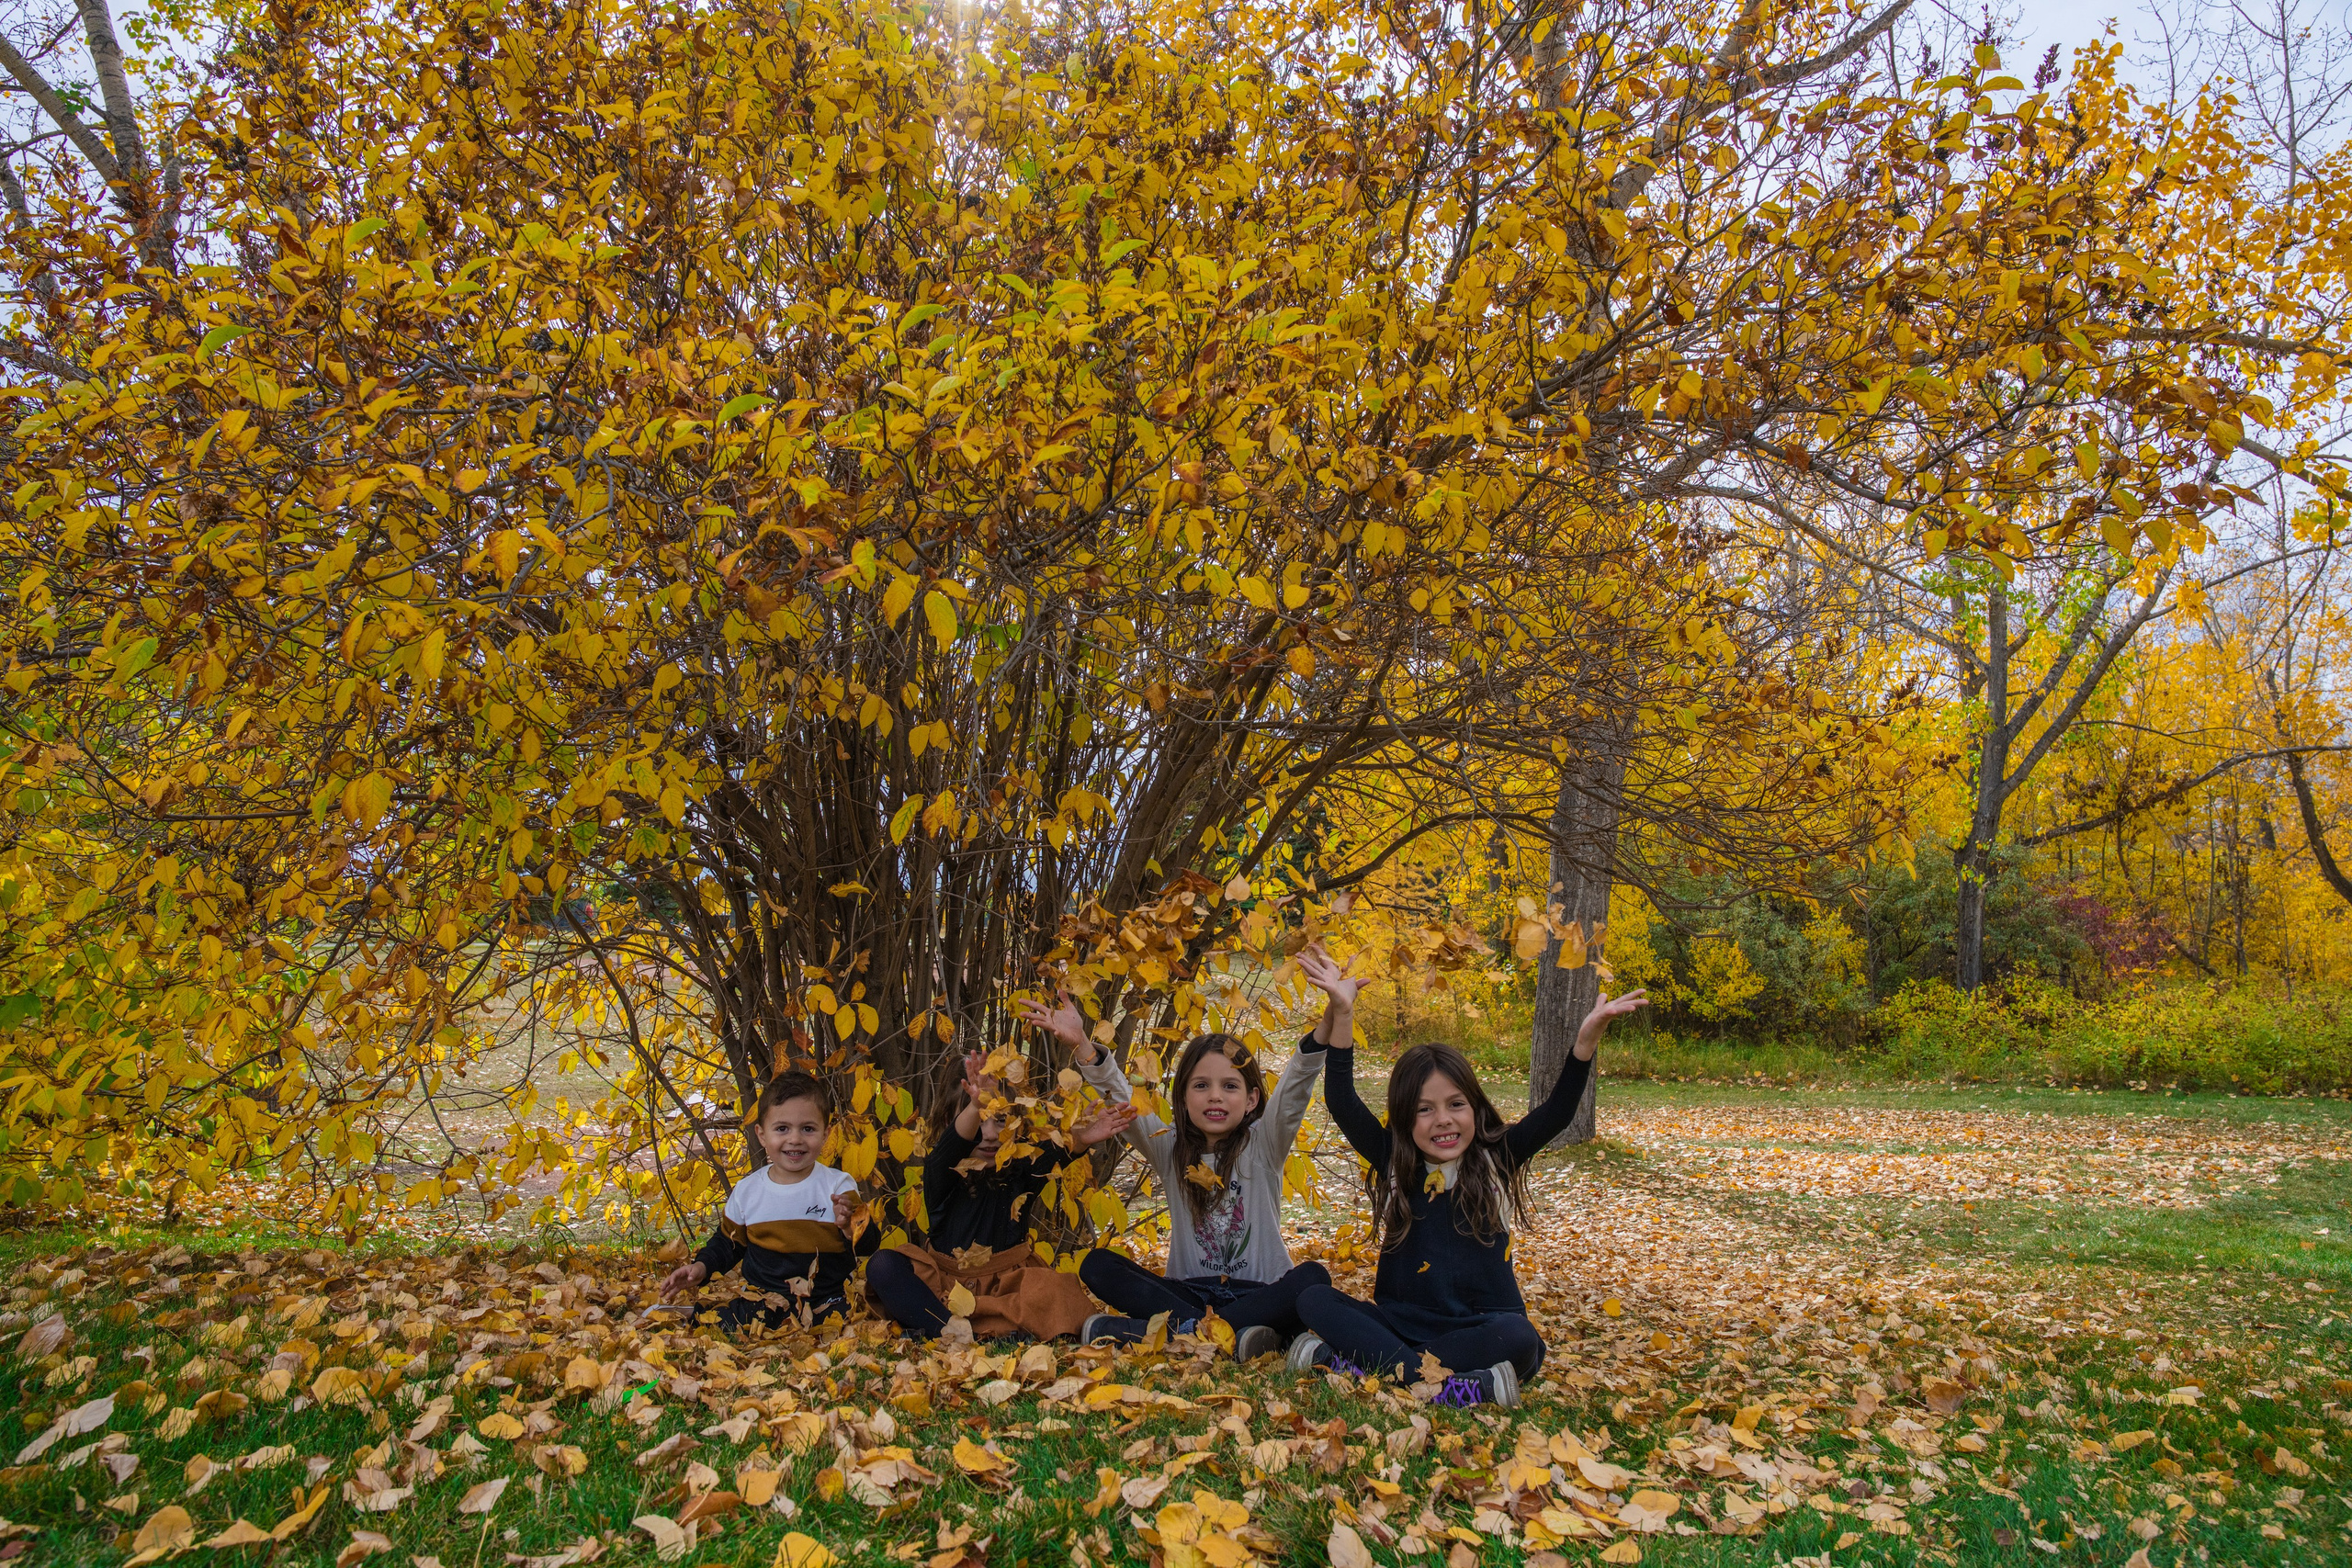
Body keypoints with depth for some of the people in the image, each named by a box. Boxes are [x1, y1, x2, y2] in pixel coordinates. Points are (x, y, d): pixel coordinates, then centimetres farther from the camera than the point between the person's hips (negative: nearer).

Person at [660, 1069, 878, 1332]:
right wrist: (701, 1267, 4)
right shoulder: (747, 1190, 6)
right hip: (763, 1300, 2)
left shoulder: (839, 1186, -3)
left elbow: (868, 1245, -8)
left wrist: (850, 1226, -28)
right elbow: (727, 1243, 21)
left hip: (826, 1301, -2)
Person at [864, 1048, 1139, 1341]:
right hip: (942, 1284, 0)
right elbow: (951, 1146, -29)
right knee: (883, 1265, -26)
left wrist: (1081, 1138, -47)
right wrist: (976, 1108, -52)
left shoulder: (1021, 1175, 0)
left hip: (1005, 1287, 0)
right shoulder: (941, 1176, -5)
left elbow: (1053, 1158, -22)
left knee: (1058, 1292, -31)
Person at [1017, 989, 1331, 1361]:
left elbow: (1297, 1083, -16)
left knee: (1312, 1278, -32)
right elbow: (1121, 1100, -8)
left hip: (1258, 1293, -2)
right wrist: (1080, 1045, -24)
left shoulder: (1263, 1146, -1)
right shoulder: (1170, 1151, 5)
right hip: (1187, 1291, 2)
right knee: (1097, 1265, -16)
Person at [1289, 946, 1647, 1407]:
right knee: (1315, 1301, -20)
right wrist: (1342, 1014, -21)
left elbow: (1556, 1113, -11)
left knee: (1519, 1338, -34)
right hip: (1400, 1325, 1)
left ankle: (1346, 1361, -30)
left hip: (1478, 1329, -1)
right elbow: (1343, 1104, -10)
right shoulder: (1393, 1163, 2)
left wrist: (1586, 1040, -26)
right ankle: (1464, 1386, -31)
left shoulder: (1497, 1160, 1)